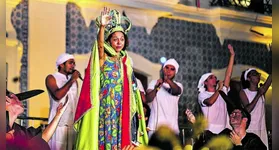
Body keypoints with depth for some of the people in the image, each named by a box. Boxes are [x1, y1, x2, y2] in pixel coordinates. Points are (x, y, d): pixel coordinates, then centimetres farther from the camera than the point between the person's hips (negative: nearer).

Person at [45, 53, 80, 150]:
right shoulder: (51, 78, 0)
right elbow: (58, 95, -17)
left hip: (72, 123, 5)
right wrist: (71, 81, -12)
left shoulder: (74, 79, 16)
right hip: (58, 123, -5)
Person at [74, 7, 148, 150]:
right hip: (105, 104, -5)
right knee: (105, 135, -8)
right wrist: (102, 26, -39)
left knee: (120, 137, 3)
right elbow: (100, 45, -22)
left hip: (121, 107, 5)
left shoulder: (125, 60, 13)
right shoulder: (103, 58, -1)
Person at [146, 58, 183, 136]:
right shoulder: (154, 83, 8)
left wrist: (168, 80, -37)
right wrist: (156, 88, -27)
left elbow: (177, 91, -16)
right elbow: (148, 99, -7)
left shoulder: (178, 85, 9)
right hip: (155, 126, -1)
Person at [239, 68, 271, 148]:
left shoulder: (261, 90, 9)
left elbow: (270, 79, -3)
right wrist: (258, 95, -17)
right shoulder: (243, 92, -3)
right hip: (249, 129, -4)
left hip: (262, 129, 4)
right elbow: (247, 109, -16)